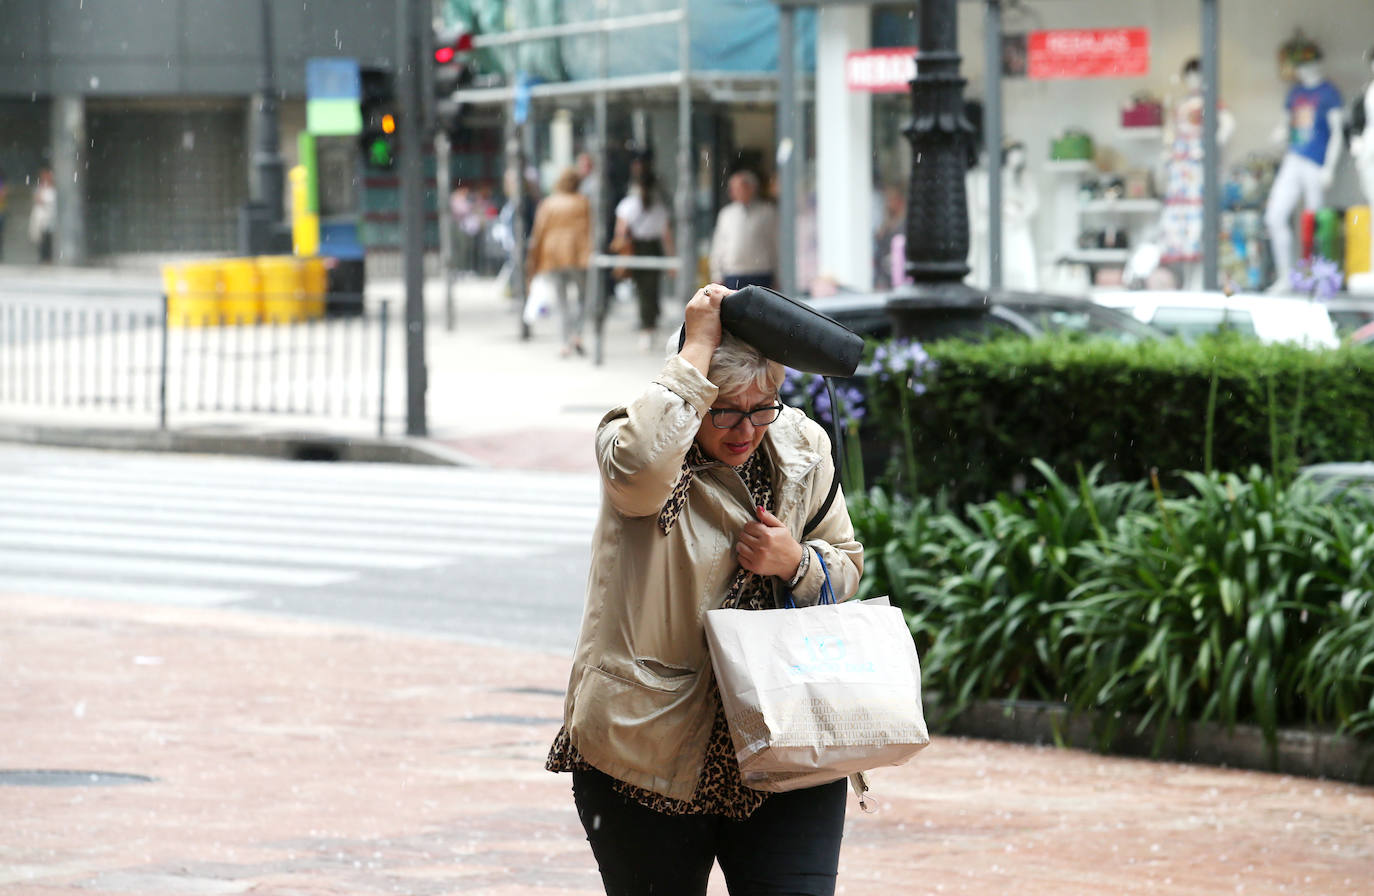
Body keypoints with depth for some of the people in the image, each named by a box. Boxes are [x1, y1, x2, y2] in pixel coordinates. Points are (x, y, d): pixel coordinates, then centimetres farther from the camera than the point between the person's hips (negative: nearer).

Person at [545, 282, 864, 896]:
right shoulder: (631, 440, -7)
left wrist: (795, 563, -7)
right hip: (650, 748, -3)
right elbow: (639, 463, -34)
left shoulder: (801, 449, 6)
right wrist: (698, 349, -25)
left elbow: (847, 569, 17)